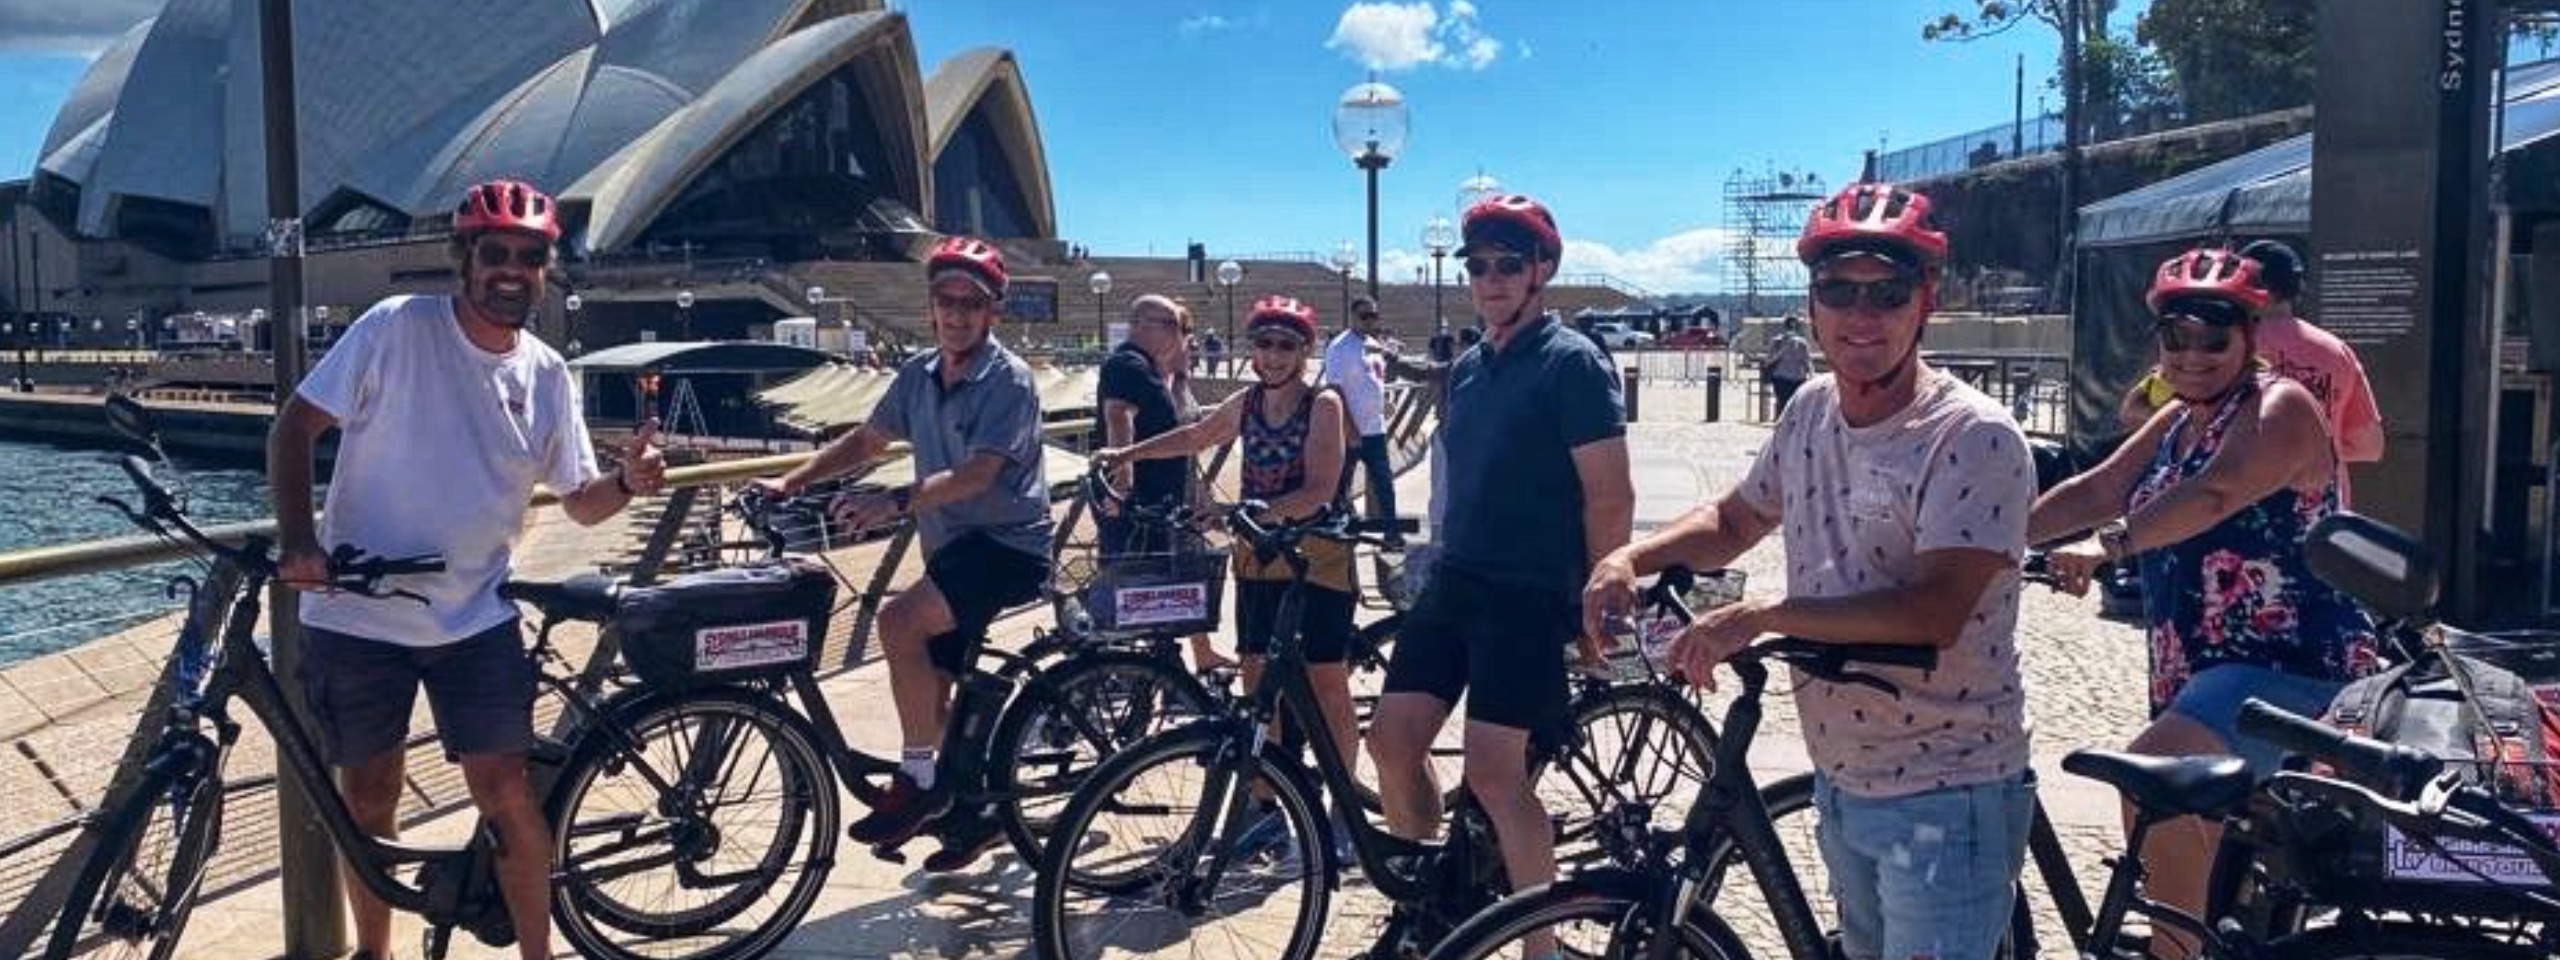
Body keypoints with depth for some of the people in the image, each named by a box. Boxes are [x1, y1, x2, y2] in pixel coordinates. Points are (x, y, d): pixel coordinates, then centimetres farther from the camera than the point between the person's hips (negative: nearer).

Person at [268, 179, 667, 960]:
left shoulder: (548, 375, 0)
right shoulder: (395, 328, -10)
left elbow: (581, 503, 5)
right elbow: (295, 428, -8)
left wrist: (628, 482, -17)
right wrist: (297, 541, -20)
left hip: (475, 619, 2)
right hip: (356, 614, -1)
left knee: (506, 794, -3)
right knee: (368, 798, 12)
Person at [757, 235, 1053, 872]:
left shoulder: (1008, 380, -15)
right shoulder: (919, 374, 7)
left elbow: (976, 474, -26)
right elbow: (867, 441, 17)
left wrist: (894, 503, -37)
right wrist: (792, 482, 9)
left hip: (1007, 544, -8)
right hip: (952, 547, 8)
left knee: (899, 621, -28)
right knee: (933, 694, 10)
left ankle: (917, 781, -14)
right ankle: (976, 809, 30)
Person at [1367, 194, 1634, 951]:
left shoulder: (1572, 362, -9)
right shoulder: (1466, 368, 13)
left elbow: (1610, 496, -11)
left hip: (1530, 594, -7)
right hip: (1455, 583, 7)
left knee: (1494, 774, -9)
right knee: (1392, 743, 2)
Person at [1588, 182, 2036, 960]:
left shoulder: (1975, 437, -18)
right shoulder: (1811, 411, 3)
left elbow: (1936, 611, -28)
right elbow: (1734, 521, 17)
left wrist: (1761, 616, -26)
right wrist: (1630, 558, 0)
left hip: (1943, 797, -7)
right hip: (1841, 781, 7)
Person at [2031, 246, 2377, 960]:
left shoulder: (2280, 408, -10)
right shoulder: (2177, 422, 16)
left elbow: (2211, 495, -26)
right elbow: (2100, 488, 12)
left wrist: (2105, 548, -36)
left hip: (2289, 665, -9)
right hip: (2196, 671, 9)